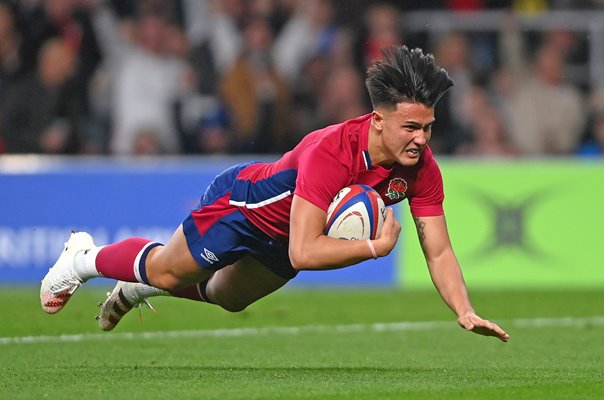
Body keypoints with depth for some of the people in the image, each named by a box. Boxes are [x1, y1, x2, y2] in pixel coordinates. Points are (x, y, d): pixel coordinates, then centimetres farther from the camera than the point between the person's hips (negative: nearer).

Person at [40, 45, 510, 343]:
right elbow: (303, 252, -47)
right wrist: (375, 247, -46)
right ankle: (85, 258, 46)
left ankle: (136, 287, 58)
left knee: (227, 297, 31)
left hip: (281, 239, 7)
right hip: (242, 204, -7)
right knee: (169, 273, 16)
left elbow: (439, 251, -20)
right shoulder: (330, 153, -45)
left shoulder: (421, 167, -27)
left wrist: (466, 312, -34)